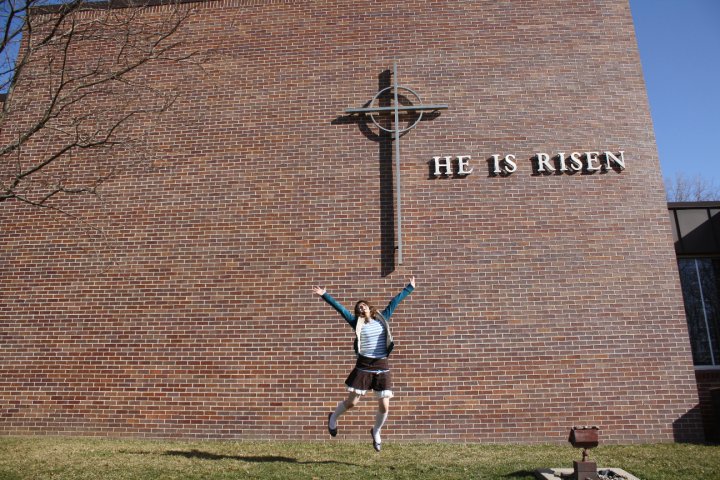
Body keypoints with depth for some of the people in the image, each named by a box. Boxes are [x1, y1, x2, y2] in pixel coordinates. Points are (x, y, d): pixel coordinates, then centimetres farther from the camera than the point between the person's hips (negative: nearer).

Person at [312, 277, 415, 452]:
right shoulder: (357, 323, 2)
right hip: (364, 366, -2)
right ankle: (333, 417, 32)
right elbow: (340, 308, -3)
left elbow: (395, 302, 13)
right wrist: (325, 295, -10)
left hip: (383, 367, 2)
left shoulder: (382, 318, 8)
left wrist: (409, 288, 19)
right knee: (351, 402, -1)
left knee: (384, 406, 0)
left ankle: (376, 431, 30)